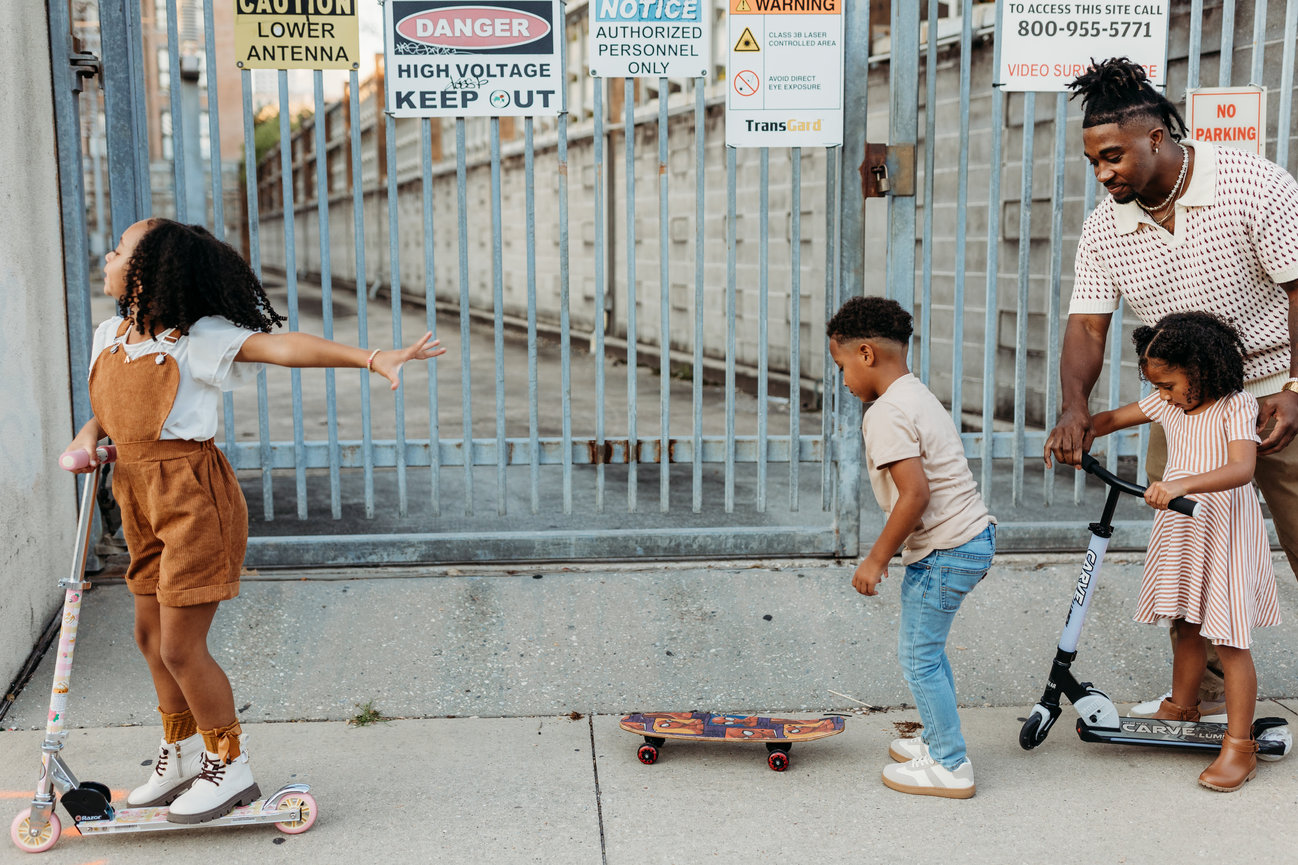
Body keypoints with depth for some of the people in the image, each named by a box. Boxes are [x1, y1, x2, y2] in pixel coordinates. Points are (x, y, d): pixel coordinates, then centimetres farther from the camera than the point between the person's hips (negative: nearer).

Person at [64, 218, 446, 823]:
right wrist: (87, 437, -3)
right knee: (150, 636, 19)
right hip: (142, 500, 9)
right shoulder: (110, 335, 9)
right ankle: (181, 756, 39)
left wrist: (372, 357, -40)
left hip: (194, 500, -8)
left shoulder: (196, 338, -15)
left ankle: (230, 767, 16)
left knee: (180, 648, -4)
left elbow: (280, 346, -28)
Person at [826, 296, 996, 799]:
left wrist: (877, 559, -17)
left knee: (919, 657, 1)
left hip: (946, 551, -10)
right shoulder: (917, 395, 14)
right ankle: (939, 740, 35)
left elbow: (916, 493, -26)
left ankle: (950, 767, 11)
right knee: (923, 646, 23)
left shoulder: (886, 413, -18)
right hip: (973, 535, 10)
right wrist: (886, 548, 26)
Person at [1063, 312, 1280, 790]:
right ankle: (1180, 709, 36)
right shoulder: (1168, 404, 5)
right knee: (1187, 625, 18)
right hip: (1179, 528, 6)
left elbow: (1241, 469, -29)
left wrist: (1181, 484, -43)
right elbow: (1113, 419, 15)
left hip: (1224, 530, -6)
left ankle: (1239, 746, 3)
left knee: (1228, 638, -4)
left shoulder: (1236, 406, -15)